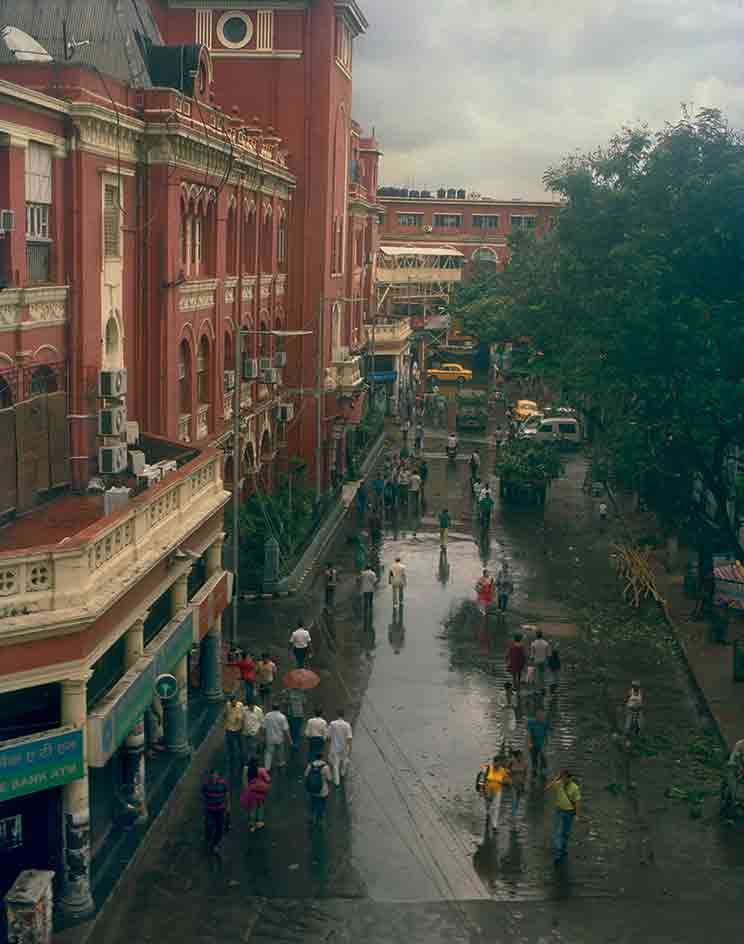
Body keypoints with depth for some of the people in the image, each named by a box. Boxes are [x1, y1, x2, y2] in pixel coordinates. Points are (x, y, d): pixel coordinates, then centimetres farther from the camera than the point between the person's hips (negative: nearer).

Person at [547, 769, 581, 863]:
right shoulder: (558, 784, -11)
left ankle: (563, 849, 37)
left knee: (566, 833, 14)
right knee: (557, 832, -8)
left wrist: (577, 816, -15)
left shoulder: (575, 788, -16)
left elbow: (577, 802, -12)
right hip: (559, 811, 1)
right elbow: (546, 789, -22)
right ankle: (557, 854, -10)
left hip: (570, 812, -1)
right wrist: (556, 778, -25)